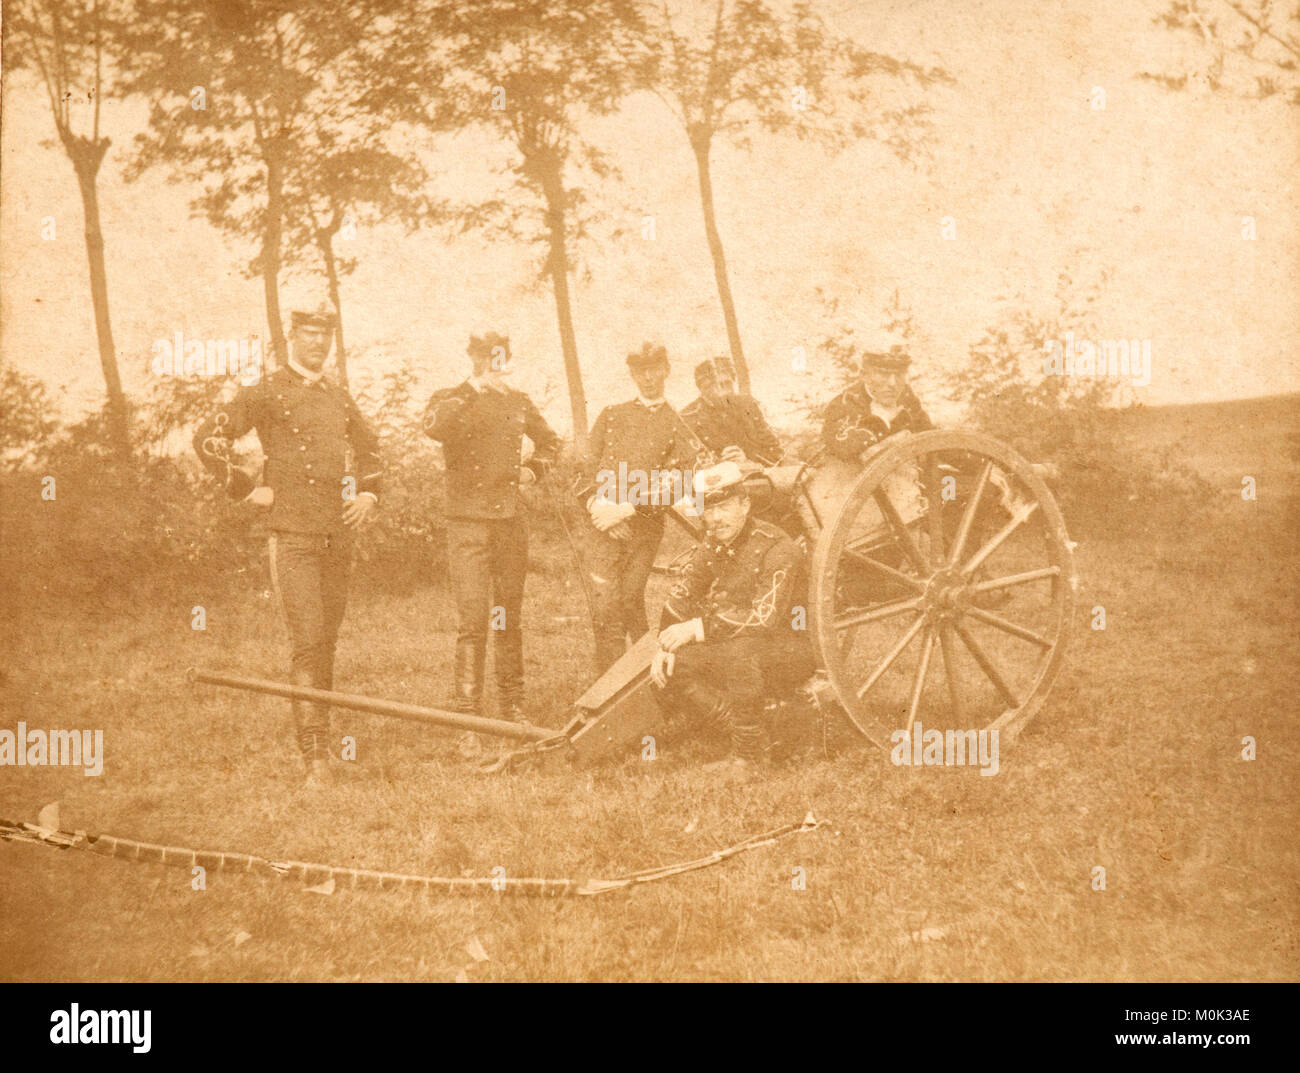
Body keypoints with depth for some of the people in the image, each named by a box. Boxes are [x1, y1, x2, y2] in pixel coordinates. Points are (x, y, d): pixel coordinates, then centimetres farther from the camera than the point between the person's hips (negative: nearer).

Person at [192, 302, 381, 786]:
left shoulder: (340, 398, 15)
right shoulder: (267, 393, -3)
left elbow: (368, 446, 33)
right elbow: (207, 439, -9)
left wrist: (368, 493, 17)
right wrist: (249, 490, -9)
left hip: (339, 537, 6)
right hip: (292, 535, -6)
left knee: (328, 641, 9)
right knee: (307, 642, -12)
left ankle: (318, 733, 19)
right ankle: (315, 754, -14)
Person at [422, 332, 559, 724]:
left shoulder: (518, 402, 14)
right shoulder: (450, 398, 2)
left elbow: (549, 440, 31)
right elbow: (435, 427, -23)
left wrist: (533, 468, 13)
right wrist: (472, 390, -22)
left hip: (511, 518, 4)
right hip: (468, 519, -4)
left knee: (510, 615, 9)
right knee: (472, 616, -11)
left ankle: (512, 705, 17)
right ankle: (467, 708, -8)